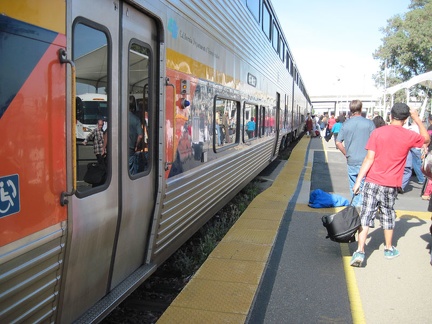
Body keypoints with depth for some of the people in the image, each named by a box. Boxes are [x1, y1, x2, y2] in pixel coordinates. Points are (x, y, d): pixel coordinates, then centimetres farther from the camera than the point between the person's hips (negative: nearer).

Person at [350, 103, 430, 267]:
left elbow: (369, 159, -10)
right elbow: (426, 138, 20)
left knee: (366, 215, 1)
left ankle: (360, 251, -7)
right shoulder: (409, 136, -3)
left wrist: (358, 181, -7)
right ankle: (389, 249, 34)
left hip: (372, 182, -1)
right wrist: (417, 119, 21)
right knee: (388, 216, 18)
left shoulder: (377, 132, -7)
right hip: (391, 185, 1)